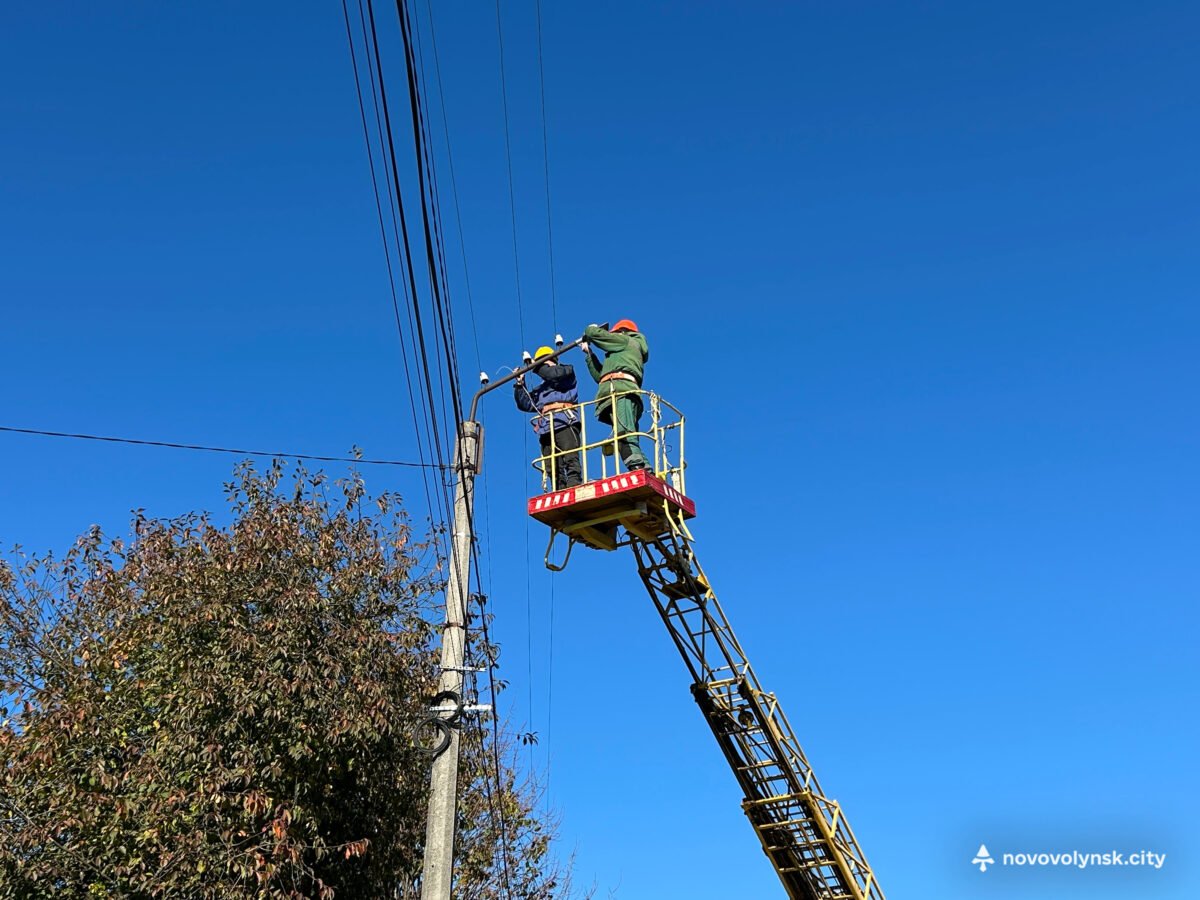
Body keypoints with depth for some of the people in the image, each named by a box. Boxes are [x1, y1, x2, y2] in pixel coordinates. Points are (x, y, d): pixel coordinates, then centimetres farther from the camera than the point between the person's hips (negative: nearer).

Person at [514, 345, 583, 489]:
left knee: (570, 461, -20)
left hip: (564, 422, -6)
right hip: (546, 429, 6)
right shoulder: (539, 388, 35)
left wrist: (535, 366, 8)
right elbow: (525, 404, 24)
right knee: (553, 469, -5)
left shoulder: (567, 371, 20)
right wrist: (520, 384, 13)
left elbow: (556, 374, -3)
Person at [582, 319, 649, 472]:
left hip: (621, 392, -9)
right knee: (626, 436, -8)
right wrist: (588, 352, 46)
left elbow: (592, 333, 11)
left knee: (624, 433, -28)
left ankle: (638, 469, -46)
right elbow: (600, 375, 42)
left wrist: (591, 329, 35)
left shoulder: (627, 340, 19)